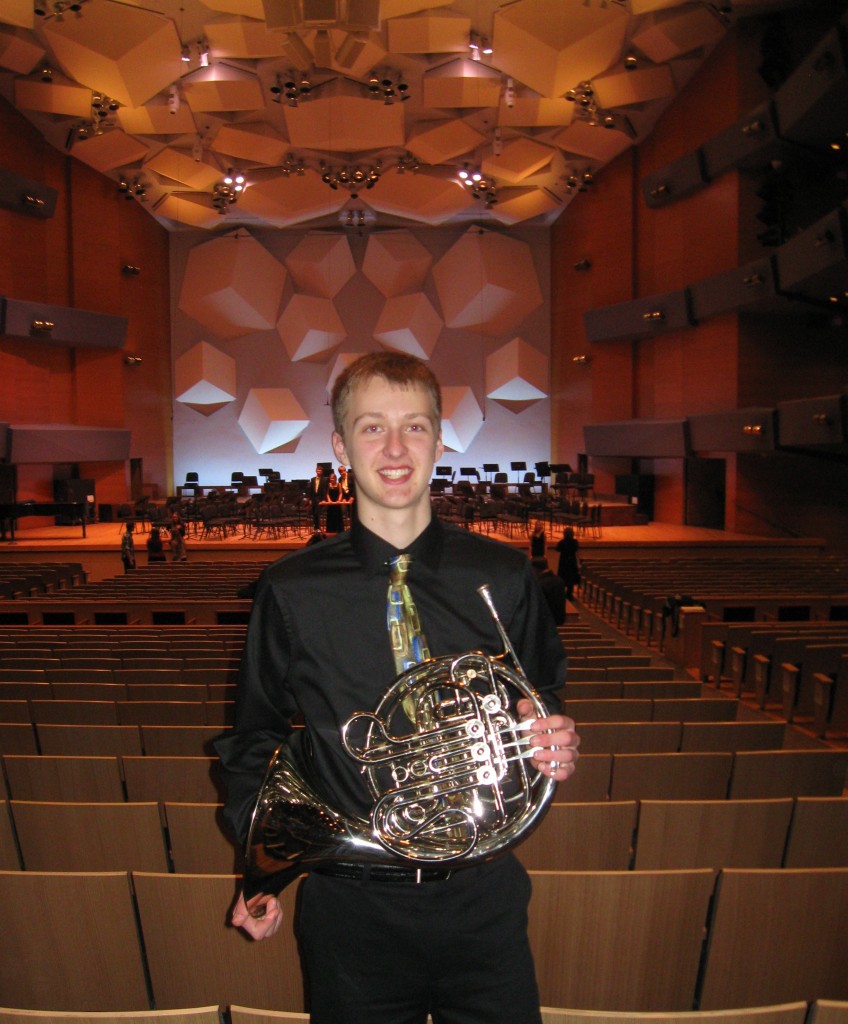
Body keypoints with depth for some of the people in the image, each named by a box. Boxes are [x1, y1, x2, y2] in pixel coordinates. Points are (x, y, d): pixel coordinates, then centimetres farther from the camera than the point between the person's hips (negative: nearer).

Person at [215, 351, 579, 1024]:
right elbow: (258, 736, 4)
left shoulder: (504, 578, -6)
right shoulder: (291, 592, -7)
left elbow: (544, 699, 8)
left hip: (481, 898, 1)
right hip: (352, 909, 0)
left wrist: (556, 744, -14)